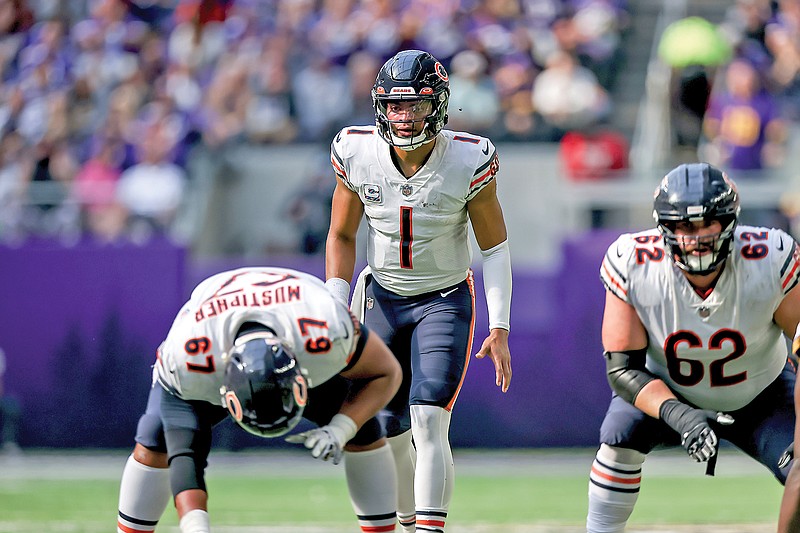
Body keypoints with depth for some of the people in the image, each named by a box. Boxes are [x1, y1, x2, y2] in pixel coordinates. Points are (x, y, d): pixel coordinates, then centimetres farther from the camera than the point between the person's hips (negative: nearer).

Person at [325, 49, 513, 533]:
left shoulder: (469, 161, -19)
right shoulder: (356, 154, -13)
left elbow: (495, 246, -8)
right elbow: (342, 237, 1)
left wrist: (499, 330, -12)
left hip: (445, 300, -3)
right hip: (381, 297, 3)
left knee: (429, 423, -19)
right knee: (387, 432, 4)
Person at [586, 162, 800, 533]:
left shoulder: (769, 260, -30)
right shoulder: (632, 264, -28)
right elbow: (623, 367, -23)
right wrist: (676, 414, -40)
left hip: (760, 393, 0)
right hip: (665, 390, 0)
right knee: (619, 436, -25)